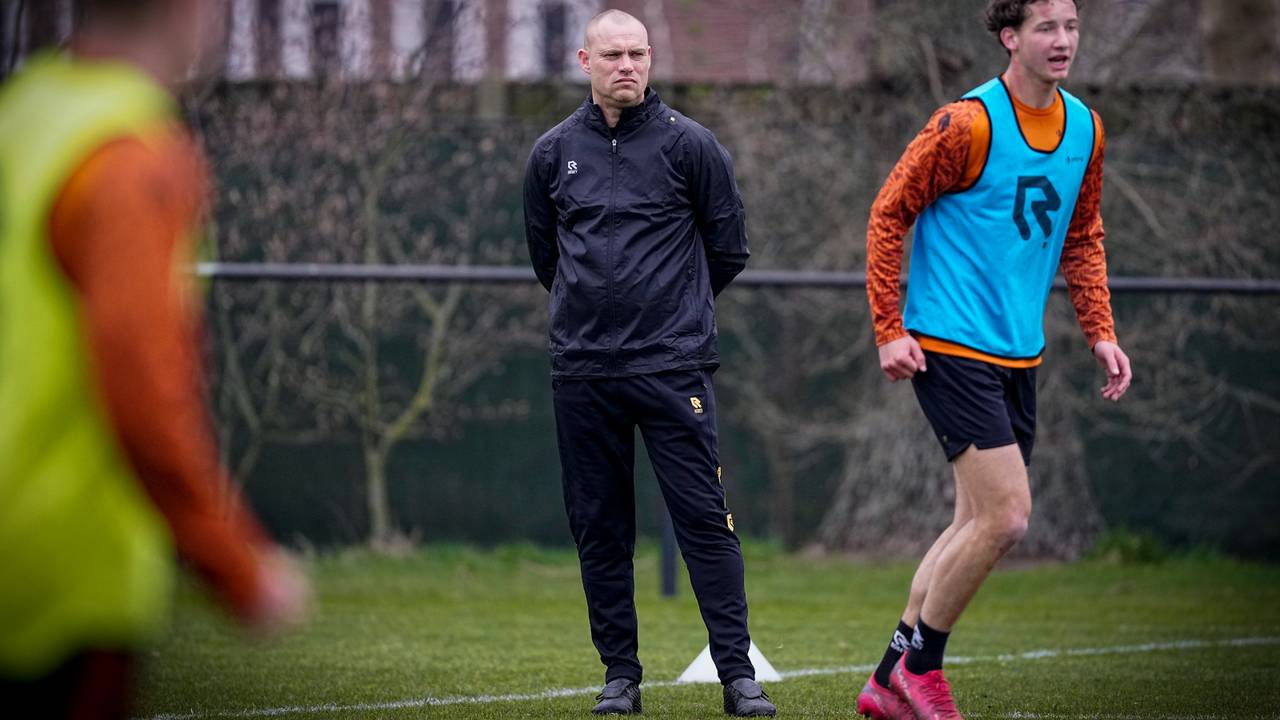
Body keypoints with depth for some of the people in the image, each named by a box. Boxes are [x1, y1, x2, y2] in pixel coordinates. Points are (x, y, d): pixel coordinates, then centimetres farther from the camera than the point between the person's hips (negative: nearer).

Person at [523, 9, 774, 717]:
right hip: (581, 368, 3)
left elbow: (729, 247, 8)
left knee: (704, 519, -6)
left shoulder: (689, 144, 0)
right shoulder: (553, 153, 8)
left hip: (673, 366, -3)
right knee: (599, 529, 5)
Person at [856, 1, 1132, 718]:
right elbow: (889, 213, -7)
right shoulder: (967, 124, -13)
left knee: (980, 525, 9)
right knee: (1006, 516, -14)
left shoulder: (1085, 128, 9)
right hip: (951, 348, -8)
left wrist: (1100, 333, 10)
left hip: (1019, 356, 8)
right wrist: (890, 330, -11)